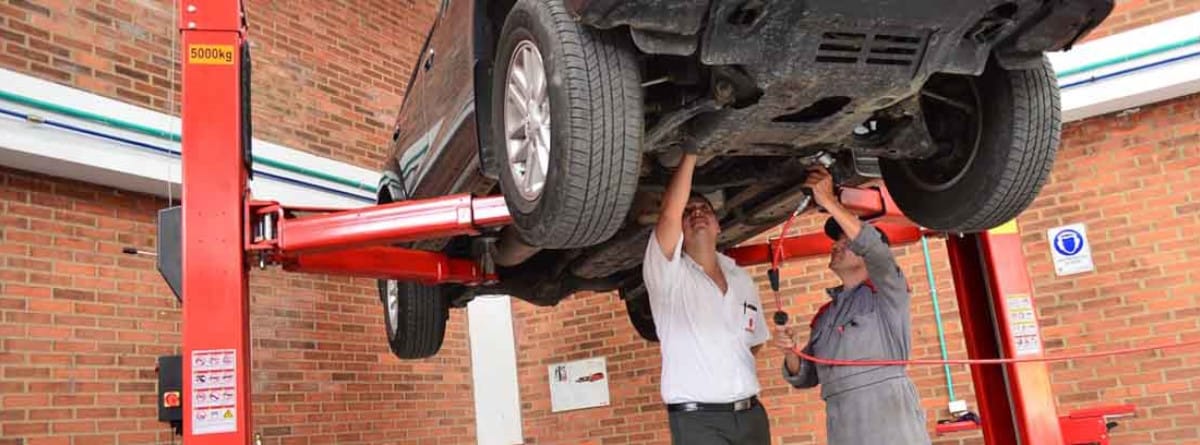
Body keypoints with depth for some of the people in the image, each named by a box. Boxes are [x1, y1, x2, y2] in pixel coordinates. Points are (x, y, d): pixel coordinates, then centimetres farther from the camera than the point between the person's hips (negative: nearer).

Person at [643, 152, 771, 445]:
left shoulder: (742, 280, 15)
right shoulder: (668, 274, -3)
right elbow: (669, 214, -20)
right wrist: (690, 154, -15)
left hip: (751, 414, 5)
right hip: (697, 419, -5)